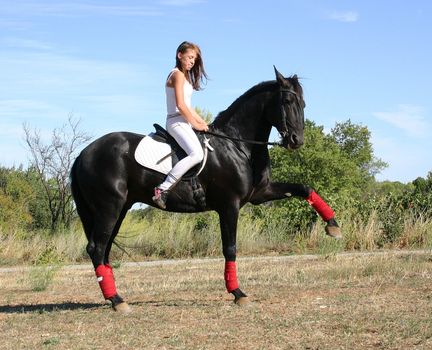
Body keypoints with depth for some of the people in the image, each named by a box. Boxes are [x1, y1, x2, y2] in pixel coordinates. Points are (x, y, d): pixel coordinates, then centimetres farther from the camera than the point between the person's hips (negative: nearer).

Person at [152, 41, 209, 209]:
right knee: (196, 154, -30)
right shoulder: (178, 75, -9)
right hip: (177, 121, -11)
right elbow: (180, 105, -18)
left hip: (184, 122, 11)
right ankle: (162, 189, -33)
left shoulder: (185, 76, 22)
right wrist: (195, 124, -10)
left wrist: (203, 123, 14)